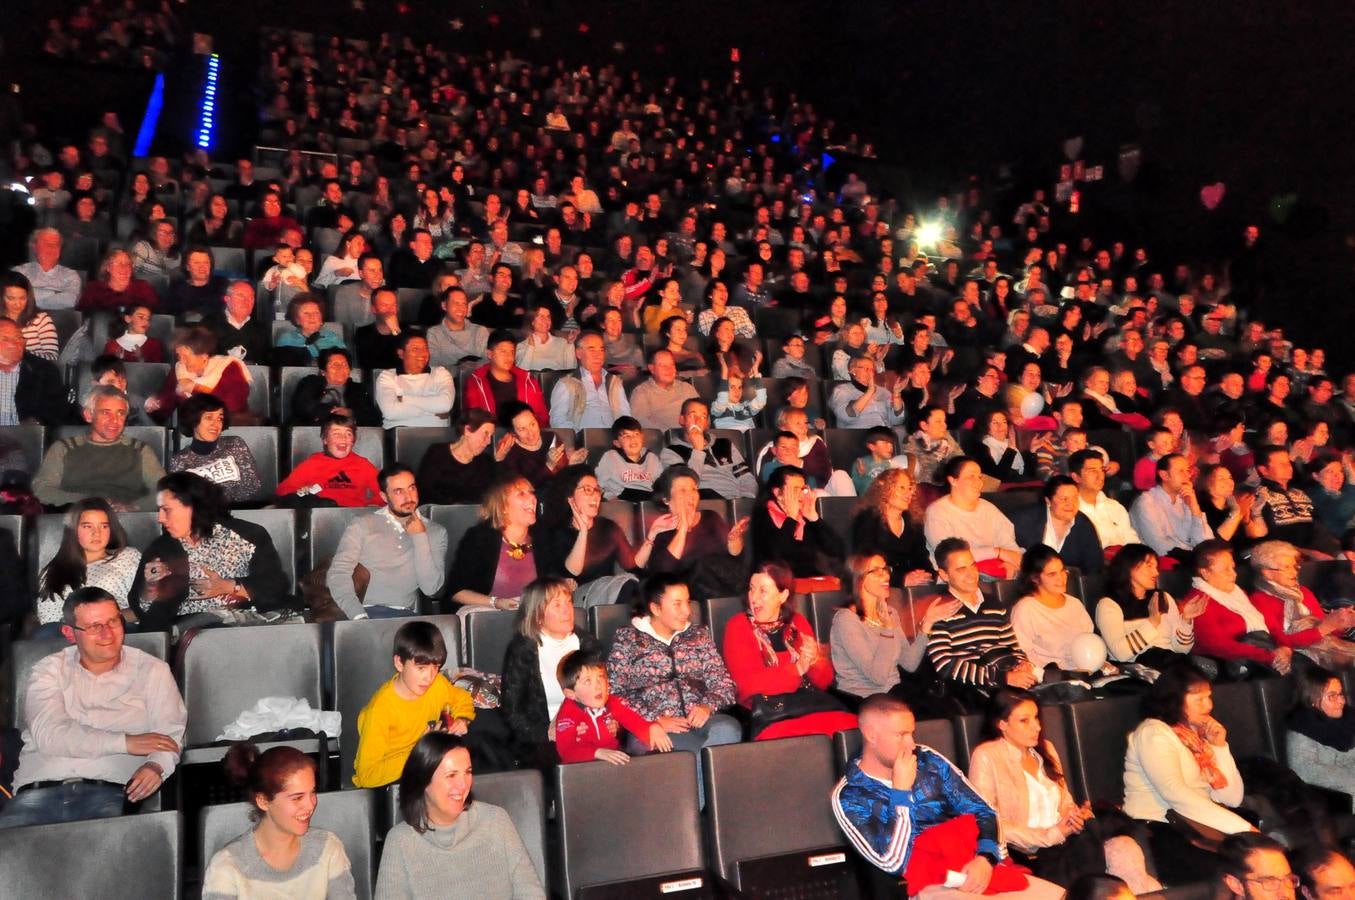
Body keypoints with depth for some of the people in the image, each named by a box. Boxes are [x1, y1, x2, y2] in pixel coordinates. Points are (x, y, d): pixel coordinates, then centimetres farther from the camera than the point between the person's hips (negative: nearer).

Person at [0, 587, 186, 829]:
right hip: (40, 790, 2)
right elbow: (48, 735, -3)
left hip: (110, 792, -1)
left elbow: (171, 734, 3)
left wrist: (156, 766, -21)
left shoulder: (151, 670, 13)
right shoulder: (49, 670, 14)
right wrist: (126, 742, -11)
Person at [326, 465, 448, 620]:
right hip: (362, 613, 0)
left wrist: (420, 537, -2)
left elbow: (431, 588, 2)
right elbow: (337, 574, -4)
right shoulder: (361, 526, 7)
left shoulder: (436, 532, 12)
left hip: (403, 615, 0)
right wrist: (359, 616, -19)